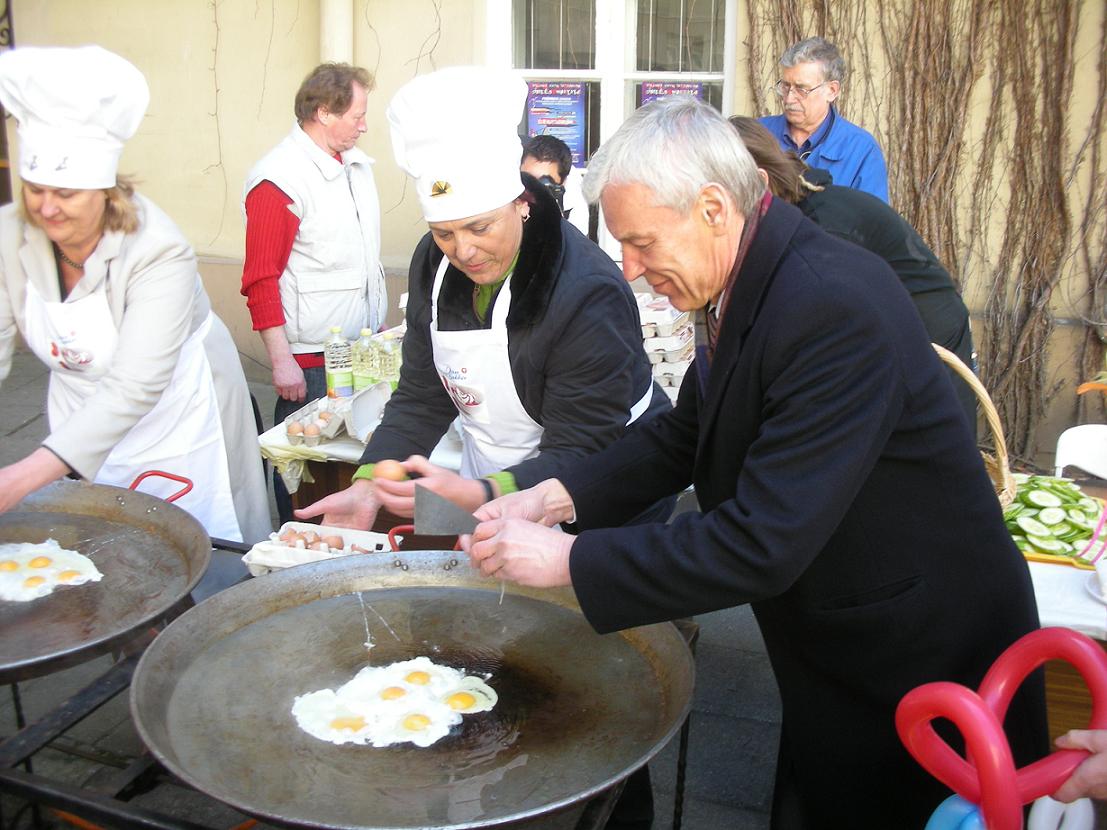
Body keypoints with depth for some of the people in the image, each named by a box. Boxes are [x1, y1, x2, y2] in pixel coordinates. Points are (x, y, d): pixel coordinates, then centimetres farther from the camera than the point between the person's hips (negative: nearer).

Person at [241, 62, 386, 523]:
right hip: (310, 359, -7)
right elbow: (260, 280, -14)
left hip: (362, 347, 7)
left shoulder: (357, 164, 12)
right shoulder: (280, 178, -14)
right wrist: (281, 361, -17)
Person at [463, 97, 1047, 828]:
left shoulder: (834, 308, -31)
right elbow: (686, 434, 7)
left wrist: (565, 560, -26)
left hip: (920, 663, -7)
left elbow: (761, 546, -33)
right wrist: (558, 496, -7)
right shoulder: (746, 282, -4)